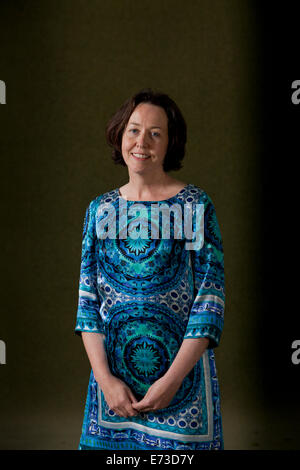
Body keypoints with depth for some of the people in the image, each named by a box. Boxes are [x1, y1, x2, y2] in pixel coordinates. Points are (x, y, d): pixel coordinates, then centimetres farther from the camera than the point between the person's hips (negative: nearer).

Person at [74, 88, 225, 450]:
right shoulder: (99, 210, 5)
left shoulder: (195, 207, -5)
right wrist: (106, 379, -8)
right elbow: (88, 300, 3)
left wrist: (172, 380, -15)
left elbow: (210, 300, -9)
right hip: (112, 374, 3)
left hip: (183, 373, -2)